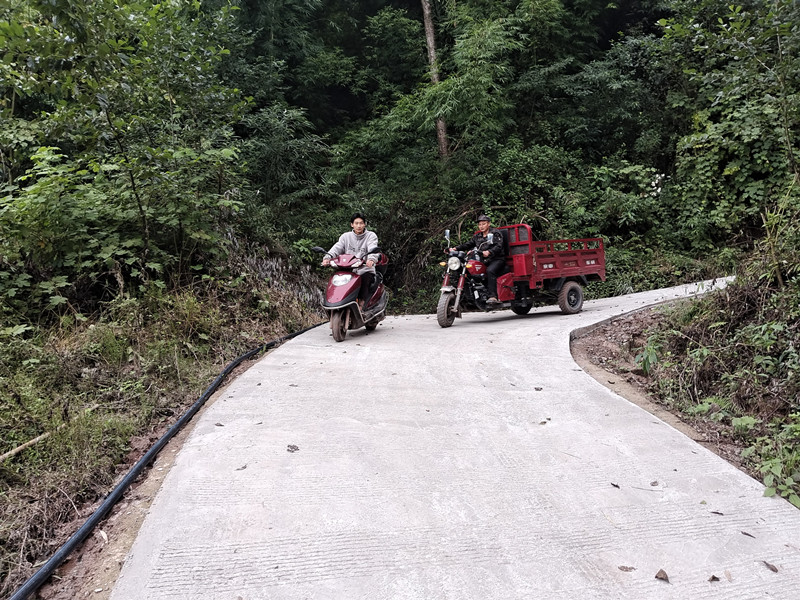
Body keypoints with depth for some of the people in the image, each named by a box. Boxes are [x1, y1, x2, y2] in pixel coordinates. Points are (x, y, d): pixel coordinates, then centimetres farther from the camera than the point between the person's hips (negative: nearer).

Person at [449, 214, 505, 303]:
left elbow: (499, 246, -12)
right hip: (483, 261, 7)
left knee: (490, 271, -36)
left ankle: (493, 296, -42)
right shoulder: (477, 236, 22)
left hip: (497, 259, -7)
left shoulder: (495, 233, 3)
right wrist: (456, 248, -1)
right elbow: (468, 244, 15)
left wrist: (489, 252, -31)